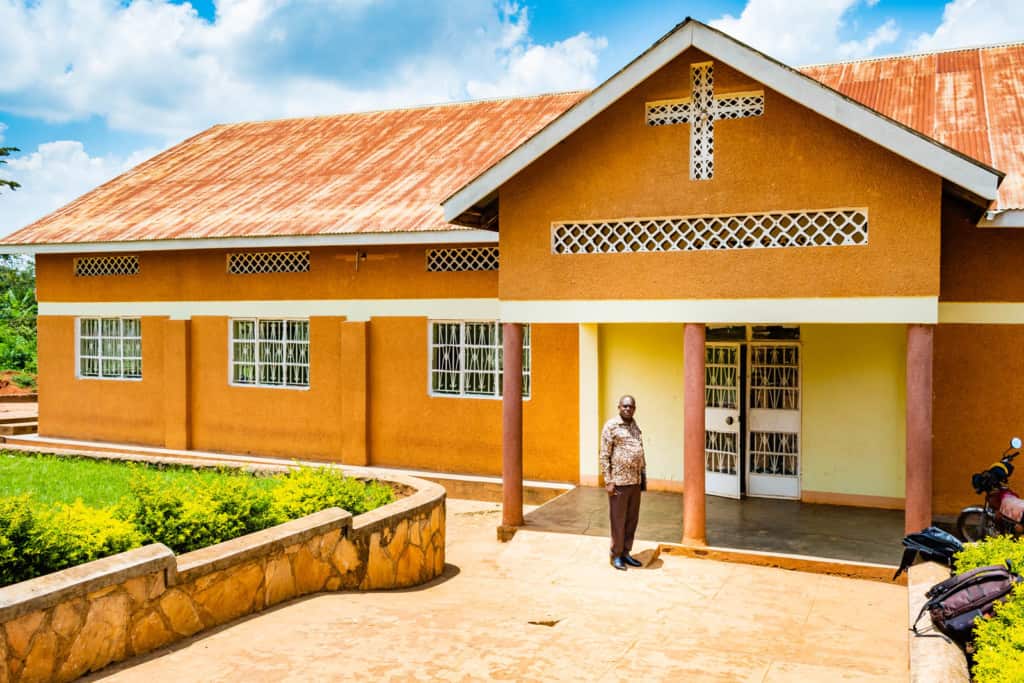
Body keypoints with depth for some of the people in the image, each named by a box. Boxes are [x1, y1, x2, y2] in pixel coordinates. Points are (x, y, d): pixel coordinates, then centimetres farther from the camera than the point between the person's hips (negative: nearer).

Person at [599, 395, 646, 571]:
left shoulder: (635, 427, 14)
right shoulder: (611, 426, -8)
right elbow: (604, 455, -10)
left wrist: (643, 476, 15)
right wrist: (608, 481, -14)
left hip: (635, 481, 7)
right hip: (619, 481, -7)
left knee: (632, 519, 11)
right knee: (618, 520, 1)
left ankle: (626, 553, 22)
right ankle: (616, 555, 12)